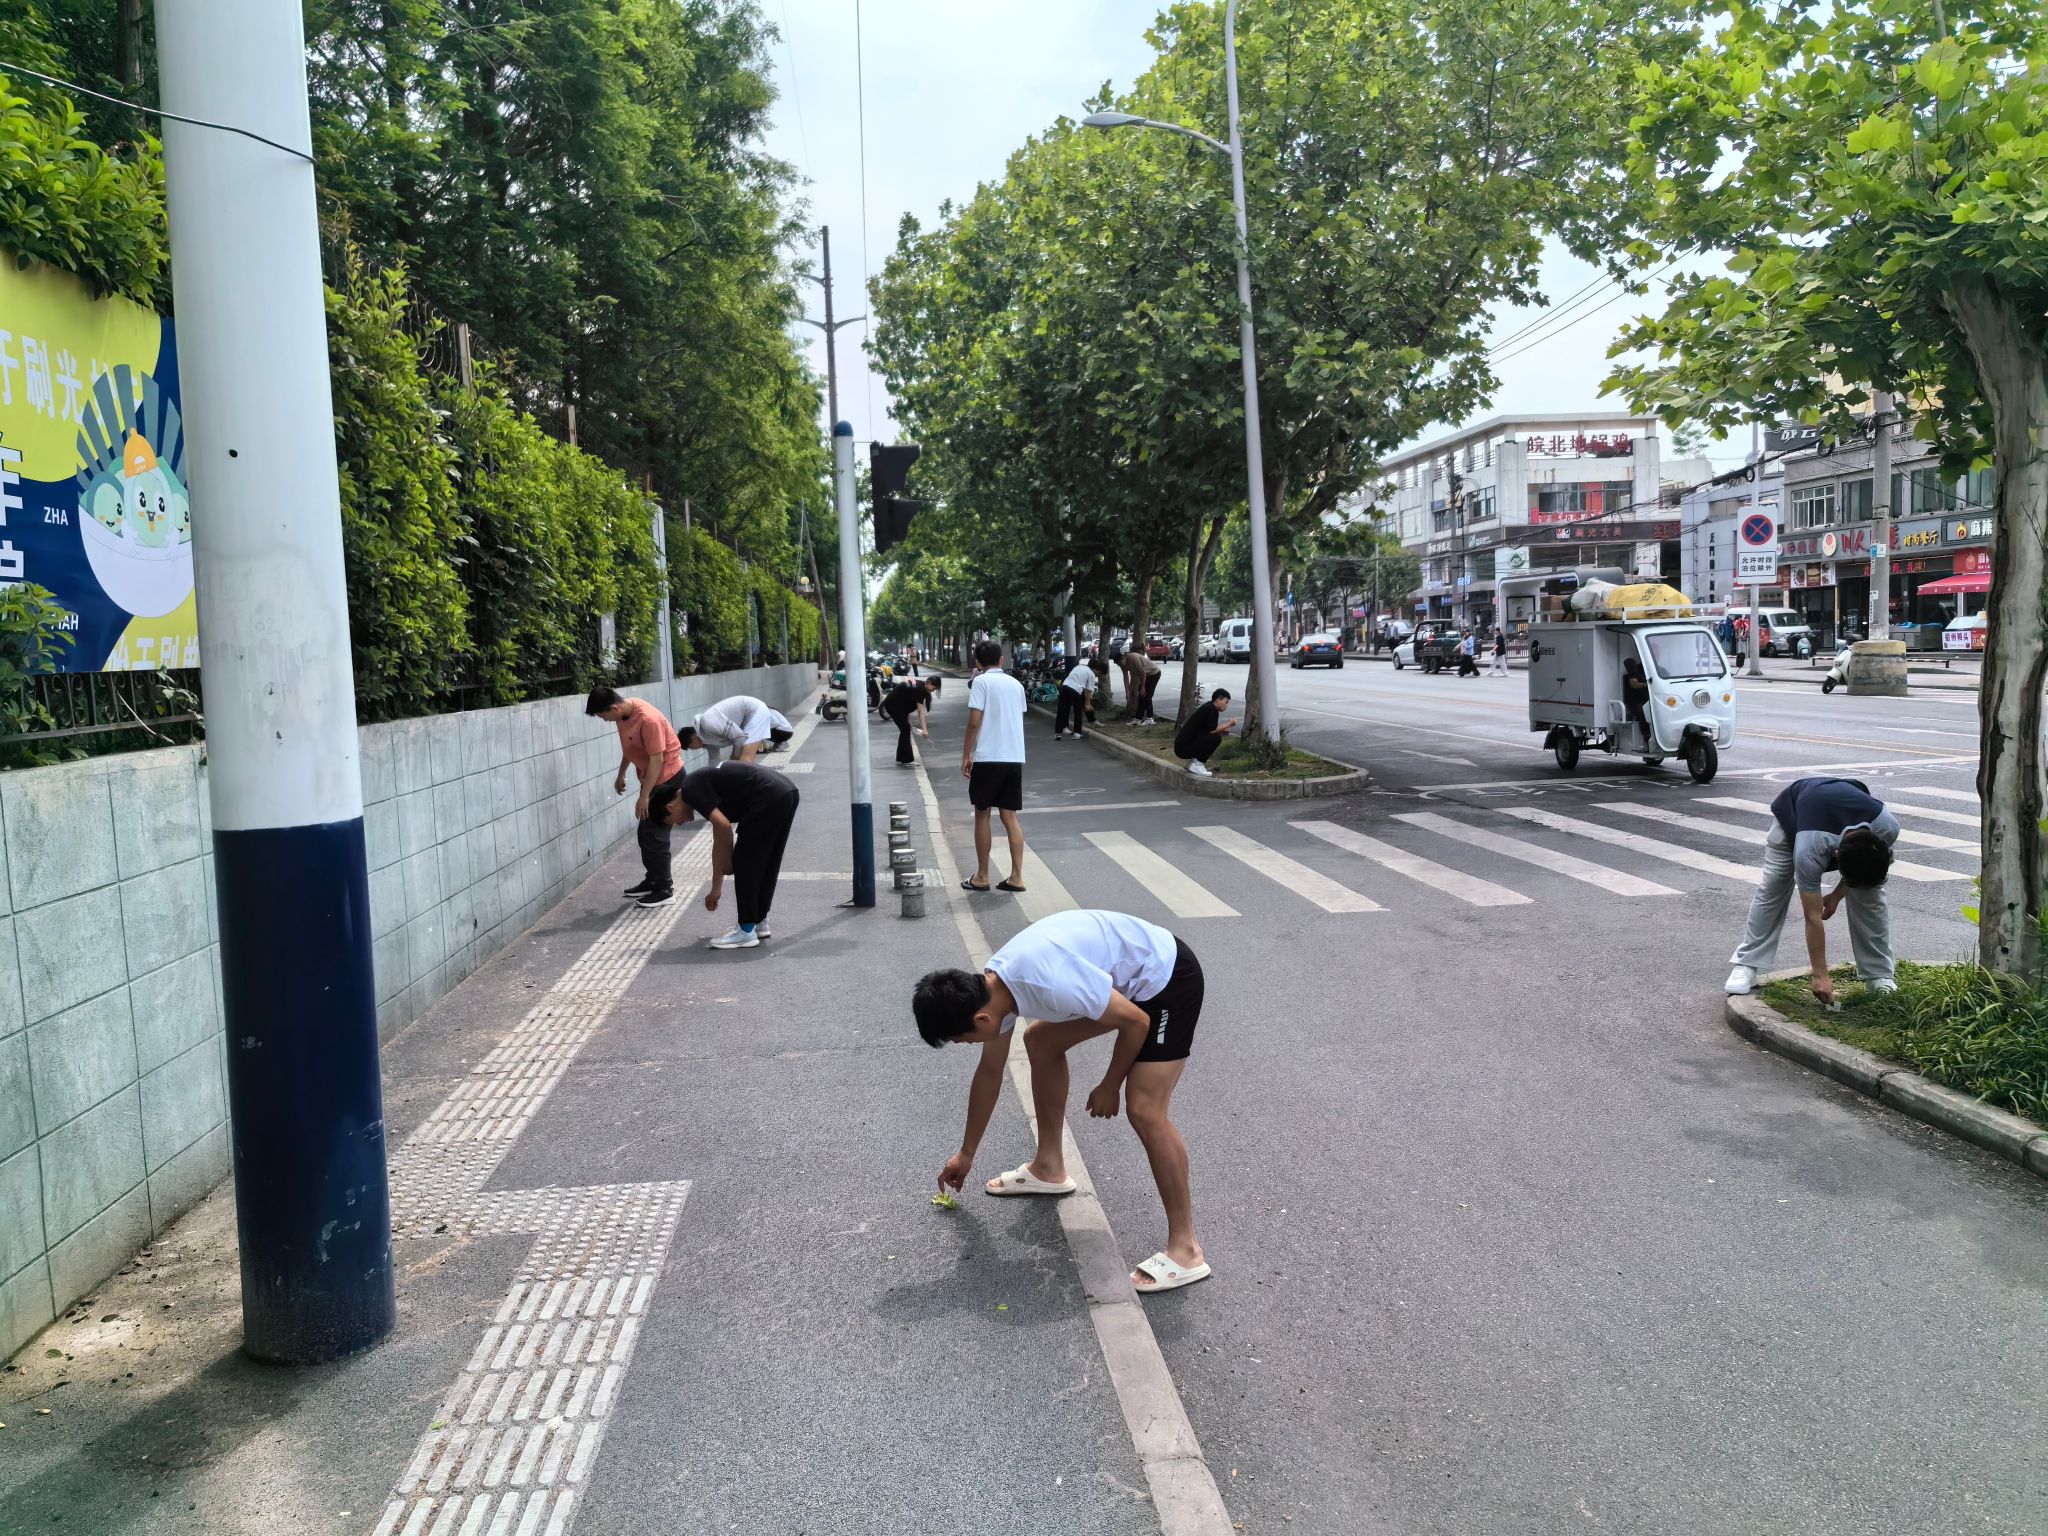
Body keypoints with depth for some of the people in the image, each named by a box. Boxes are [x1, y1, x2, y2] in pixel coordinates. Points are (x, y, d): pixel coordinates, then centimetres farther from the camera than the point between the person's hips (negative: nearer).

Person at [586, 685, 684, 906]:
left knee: (655, 834, -6)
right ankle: (652, 881, 26)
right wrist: (621, 775, 22)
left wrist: (644, 796, -24)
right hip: (650, 777, 9)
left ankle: (665, 889, 2)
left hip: (667, 778, -9)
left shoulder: (648, 719, -29)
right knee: (645, 832, 14)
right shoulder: (623, 713, -2)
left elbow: (657, 759, -27)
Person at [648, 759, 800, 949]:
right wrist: (716, 888, 41)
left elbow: (724, 826, -11)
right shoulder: (702, 785, 27)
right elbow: (719, 840, 34)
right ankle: (759, 921, 31)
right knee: (763, 863, 21)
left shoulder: (690, 790, 0)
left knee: (745, 864, 3)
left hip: (770, 797, -9)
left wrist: (727, 863, 7)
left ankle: (747, 931, 10)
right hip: (786, 793, 9)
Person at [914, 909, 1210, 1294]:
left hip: (1167, 976, -9)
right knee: (1040, 1041, 18)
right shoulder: (991, 987, -5)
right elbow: (989, 1072, 12)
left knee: (1144, 1110, -16)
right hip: (1126, 977, 9)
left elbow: (1135, 1022, -23)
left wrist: (1109, 1087, -6)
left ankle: (1184, 1250, -6)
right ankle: (1049, 1169, 30)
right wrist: (966, 1153, 21)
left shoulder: (1048, 982, -35)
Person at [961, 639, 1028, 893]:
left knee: (983, 815, 6)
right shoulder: (1016, 684, 12)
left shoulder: (981, 682, -6)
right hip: (1014, 758, 5)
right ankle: (1016, 877, 4)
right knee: (1010, 816, 8)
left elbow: (974, 721, -11)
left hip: (988, 757, -5)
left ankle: (982, 877, 11)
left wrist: (966, 755, -4)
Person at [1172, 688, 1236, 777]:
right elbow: (1211, 730, -17)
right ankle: (1197, 764, -10)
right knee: (1216, 738, -17)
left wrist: (1223, 730, 7)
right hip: (1183, 747, -10)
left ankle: (1192, 761, 14)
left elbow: (1208, 730, 22)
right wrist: (1228, 724, -5)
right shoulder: (1212, 709, -12)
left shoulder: (1208, 707, 16)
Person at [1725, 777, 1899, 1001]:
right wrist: (1820, 975, -29)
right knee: (1772, 888, -9)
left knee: (1870, 894, -9)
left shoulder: (1887, 828, -37)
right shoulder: (1810, 850, -43)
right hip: (1792, 809, -3)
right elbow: (1813, 917, -32)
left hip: (1852, 809, 3)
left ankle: (1878, 973, 2)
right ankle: (1746, 965, 0)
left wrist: (1837, 895, -8)